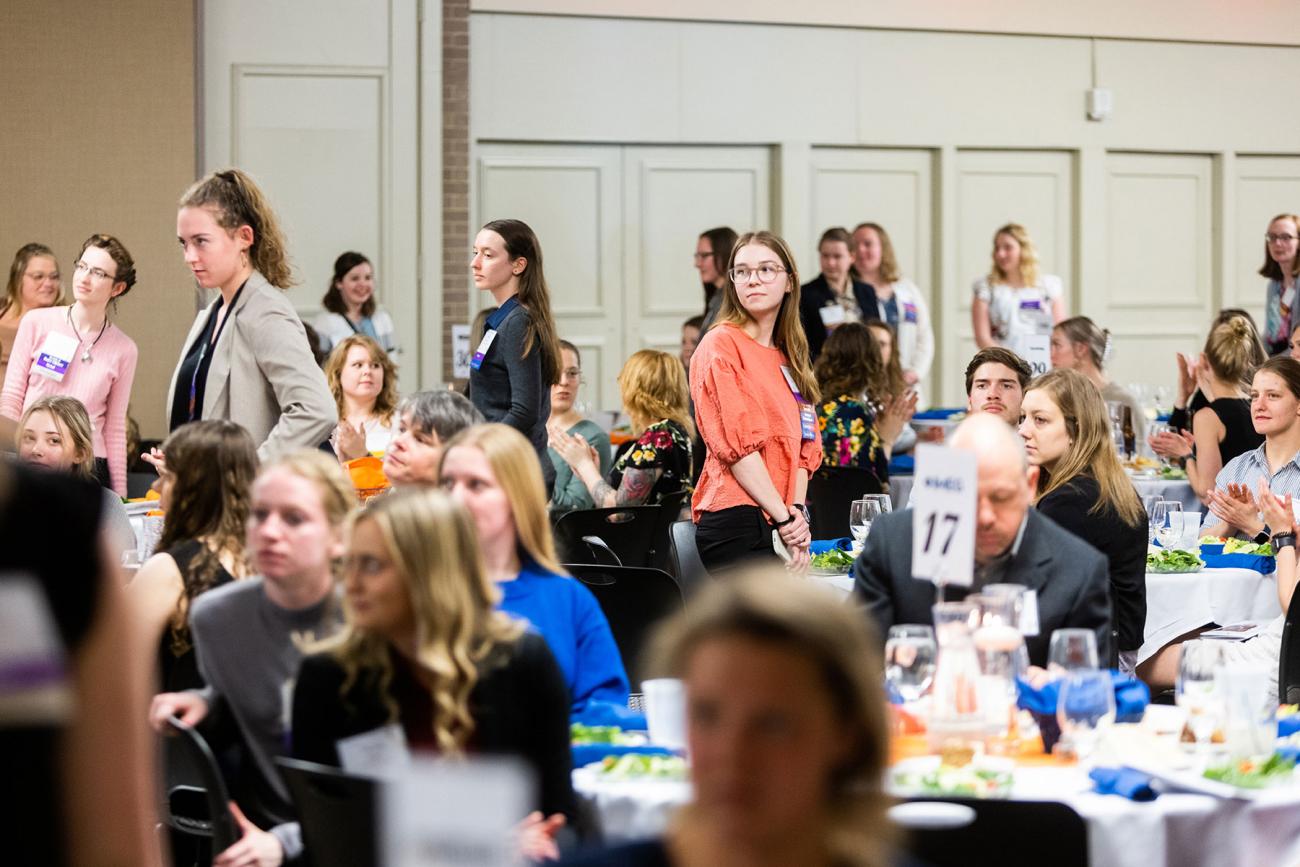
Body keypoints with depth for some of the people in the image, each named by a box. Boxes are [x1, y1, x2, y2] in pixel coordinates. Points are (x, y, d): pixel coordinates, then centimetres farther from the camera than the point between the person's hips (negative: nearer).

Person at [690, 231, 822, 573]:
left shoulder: (787, 359, 21)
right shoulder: (720, 346, -3)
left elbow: (805, 446, 16)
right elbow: (737, 444, -11)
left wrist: (798, 511, -1)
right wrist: (784, 520, -12)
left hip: (778, 527, 8)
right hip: (737, 526, -8)